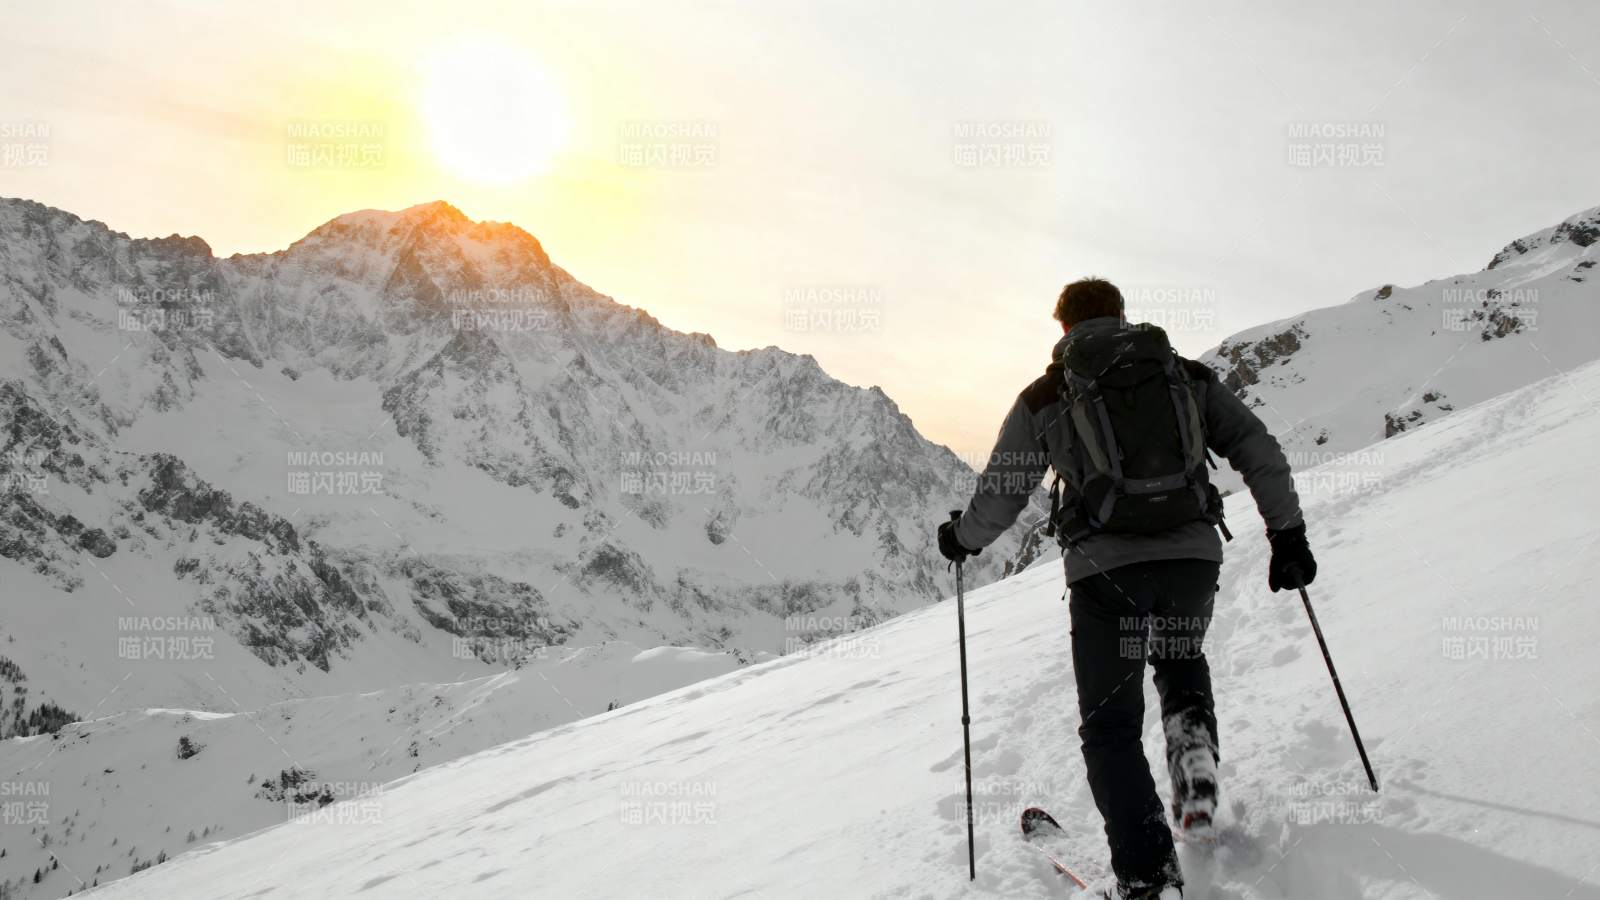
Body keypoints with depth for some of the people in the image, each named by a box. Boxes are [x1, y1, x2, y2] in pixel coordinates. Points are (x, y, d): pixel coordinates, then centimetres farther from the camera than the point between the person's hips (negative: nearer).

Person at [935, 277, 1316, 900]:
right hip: (1195, 555, 3)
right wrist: (1288, 534, 15)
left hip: (1104, 567, -3)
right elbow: (1260, 451, 10)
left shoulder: (1045, 397, 10)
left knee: (1111, 727, 9)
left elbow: (1000, 493, 12)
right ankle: (1193, 741, 4)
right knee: (1181, 660, 33)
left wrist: (961, 538, 31)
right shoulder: (1188, 375, 16)